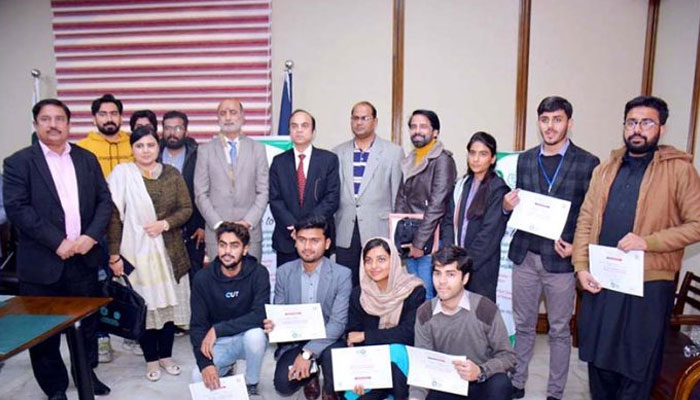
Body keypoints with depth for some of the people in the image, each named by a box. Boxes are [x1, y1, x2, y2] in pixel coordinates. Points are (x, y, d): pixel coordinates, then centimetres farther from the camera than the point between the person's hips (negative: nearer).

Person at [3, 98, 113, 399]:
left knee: (87, 321, 15)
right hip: (42, 262, -3)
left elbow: (104, 200, 5)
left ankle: (87, 373, 34)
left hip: (85, 258, 3)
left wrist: (91, 236, -10)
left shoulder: (87, 159, 9)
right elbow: (17, 208, -11)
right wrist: (57, 242, -18)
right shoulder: (18, 162, -2)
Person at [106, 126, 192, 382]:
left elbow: (186, 208, 5)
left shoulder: (171, 174, 4)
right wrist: (114, 255, -8)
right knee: (143, 305, 6)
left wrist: (164, 223, -13)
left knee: (169, 301, 9)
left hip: (169, 250, 3)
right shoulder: (122, 173, -5)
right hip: (136, 251, -2)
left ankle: (166, 354, 27)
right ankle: (151, 358, 24)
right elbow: (114, 216, -6)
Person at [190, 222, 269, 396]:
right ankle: (226, 368, 15)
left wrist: (217, 329, -28)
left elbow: (260, 315, -27)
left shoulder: (258, 273, -18)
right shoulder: (203, 278, -11)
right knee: (199, 377, -21)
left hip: (248, 337, -2)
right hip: (219, 343, 2)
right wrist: (205, 363, -25)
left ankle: (251, 385, -5)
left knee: (255, 334, -34)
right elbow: (197, 325, -11)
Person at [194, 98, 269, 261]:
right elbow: (201, 194, 3)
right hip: (216, 232, 0)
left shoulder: (257, 149, 8)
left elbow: (263, 192, 4)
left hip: (250, 230, 0)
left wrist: (248, 221, -7)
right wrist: (218, 224, -6)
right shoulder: (205, 150, 7)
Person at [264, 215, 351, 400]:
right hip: (293, 340, 2)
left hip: (326, 340, -2)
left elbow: (338, 322, -18)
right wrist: (272, 325, -22)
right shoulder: (284, 272, -3)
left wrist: (308, 352, -28)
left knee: (332, 353, -34)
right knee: (283, 385, -20)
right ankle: (309, 376, 19)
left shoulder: (342, 275, -13)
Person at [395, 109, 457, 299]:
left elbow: (437, 206, -15)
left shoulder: (442, 160, -9)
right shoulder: (410, 161, 14)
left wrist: (419, 243, -15)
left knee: (426, 296, -5)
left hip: (432, 242, -6)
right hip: (410, 243, 7)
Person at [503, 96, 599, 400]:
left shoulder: (588, 163, -4)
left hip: (561, 260, -3)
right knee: (523, 326, 15)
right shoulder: (525, 160, 8)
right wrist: (508, 206, -7)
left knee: (560, 331, 11)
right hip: (525, 256, 3)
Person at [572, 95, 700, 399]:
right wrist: (581, 267, -3)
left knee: (637, 365, 10)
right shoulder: (605, 169, 9)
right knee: (598, 357, 16)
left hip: (649, 283, -4)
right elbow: (585, 220, 7)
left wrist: (648, 242, -19)